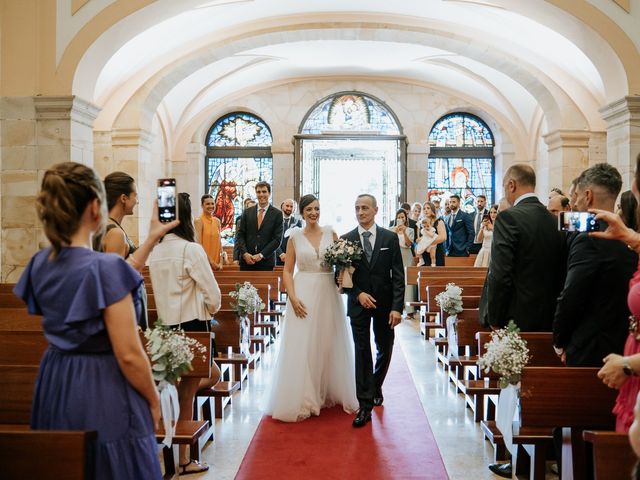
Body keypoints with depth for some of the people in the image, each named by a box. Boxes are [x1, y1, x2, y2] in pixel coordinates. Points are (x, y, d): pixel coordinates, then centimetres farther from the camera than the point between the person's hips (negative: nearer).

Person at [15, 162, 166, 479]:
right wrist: (154, 401, -5)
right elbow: (129, 355, -21)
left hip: (54, 387, 8)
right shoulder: (104, 267, -22)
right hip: (102, 394, -7)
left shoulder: (41, 263, 0)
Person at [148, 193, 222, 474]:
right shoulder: (191, 249, -15)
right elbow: (213, 294, -14)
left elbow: (161, 290, 10)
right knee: (187, 394, 6)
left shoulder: (155, 251, 4)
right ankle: (183, 460, 16)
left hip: (166, 324, 7)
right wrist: (210, 311, 6)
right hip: (192, 325, -7)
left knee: (212, 375, 25)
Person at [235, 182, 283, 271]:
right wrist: (245, 253, -7)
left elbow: (277, 239, -3)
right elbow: (240, 235, 8)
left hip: (266, 261, -2)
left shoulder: (277, 214, 2)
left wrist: (261, 255, -11)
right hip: (246, 261, 2)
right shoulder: (247, 212, 10)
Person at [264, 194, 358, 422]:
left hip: (328, 294, 2)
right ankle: (303, 400, 12)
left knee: (328, 345, 11)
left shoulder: (330, 233, 4)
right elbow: (287, 271, 1)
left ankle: (328, 393, 27)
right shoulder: (295, 237, 1)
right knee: (302, 347, 1)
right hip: (303, 295, -1)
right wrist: (293, 298, -11)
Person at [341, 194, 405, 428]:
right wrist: (358, 294, -15)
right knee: (362, 351, -3)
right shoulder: (346, 239, -1)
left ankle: (376, 386, 40)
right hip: (359, 303, -1)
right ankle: (365, 404, 0)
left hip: (384, 304, 1)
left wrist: (396, 307, -11)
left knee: (384, 350, 13)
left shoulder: (390, 238, -3)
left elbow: (398, 275, -5)